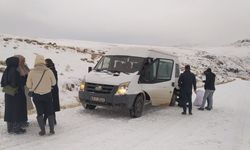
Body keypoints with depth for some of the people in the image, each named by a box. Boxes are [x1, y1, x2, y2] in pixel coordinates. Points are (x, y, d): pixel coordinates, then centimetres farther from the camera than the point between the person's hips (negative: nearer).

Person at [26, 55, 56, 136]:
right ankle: (51, 129, 15)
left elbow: (28, 85, -4)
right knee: (50, 112, 12)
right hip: (47, 95, 0)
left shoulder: (31, 72, -10)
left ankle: (42, 130, 11)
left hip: (36, 95, 0)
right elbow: (54, 82, -2)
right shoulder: (49, 71, -13)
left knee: (40, 113, 11)